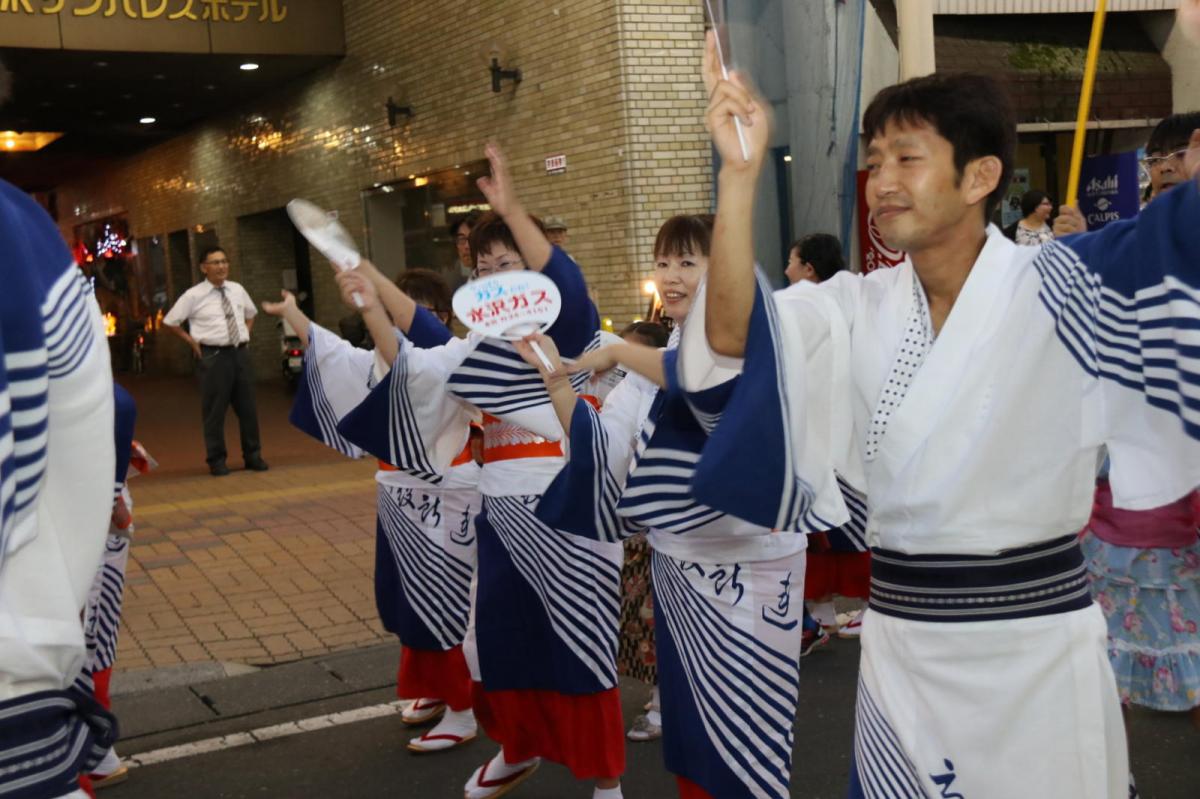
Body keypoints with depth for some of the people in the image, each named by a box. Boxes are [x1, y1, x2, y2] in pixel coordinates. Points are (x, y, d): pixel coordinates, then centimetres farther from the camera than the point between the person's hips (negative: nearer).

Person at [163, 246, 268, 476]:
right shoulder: (194, 296, -6)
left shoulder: (237, 290, 8)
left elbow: (251, 314, 27)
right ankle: (216, 460, 12)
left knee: (247, 407, 9)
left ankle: (253, 456, 22)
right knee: (214, 411, 1)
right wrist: (192, 342, -1)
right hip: (213, 356, -4)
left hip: (240, 353, 4)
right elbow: (170, 321, 2)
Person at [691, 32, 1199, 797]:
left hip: (1033, 650, -4)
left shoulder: (1054, 287, -9)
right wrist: (741, 170, -16)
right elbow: (731, 334, -11)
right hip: (899, 650, 4)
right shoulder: (861, 306, 3)